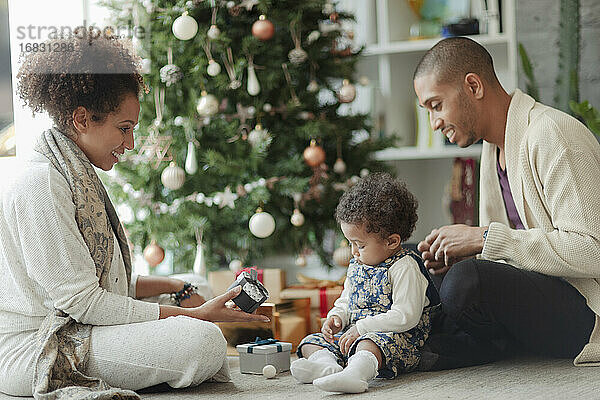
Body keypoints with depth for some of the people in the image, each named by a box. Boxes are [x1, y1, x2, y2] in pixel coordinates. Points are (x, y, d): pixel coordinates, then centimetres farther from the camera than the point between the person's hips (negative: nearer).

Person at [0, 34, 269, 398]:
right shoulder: (40, 184, -17)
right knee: (204, 341, -23)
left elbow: (106, 281, 17)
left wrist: (174, 287, 5)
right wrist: (193, 315, -18)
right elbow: (81, 301, -20)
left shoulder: (78, 176, 16)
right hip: (30, 351, -11)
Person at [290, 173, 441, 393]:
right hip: (354, 336, 10)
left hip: (397, 339, -10)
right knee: (310, 342, -4)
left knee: (368, 344, -40)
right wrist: (337, 317, 4)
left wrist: (361, 328, -20)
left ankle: (355, 374, -69)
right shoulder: (356, 266, 17)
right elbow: (346, 302, 29)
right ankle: (327, 364, -35)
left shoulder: (404, 268, -11)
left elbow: (406, 317, -20)